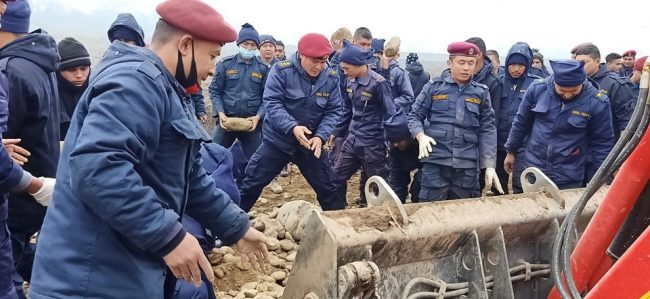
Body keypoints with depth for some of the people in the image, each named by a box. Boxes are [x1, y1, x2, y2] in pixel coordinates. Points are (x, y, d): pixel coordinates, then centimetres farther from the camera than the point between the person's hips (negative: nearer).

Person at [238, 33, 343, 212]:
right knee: (252, 183, 4)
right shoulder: (281, 70, -17)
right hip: (277, 140, -2)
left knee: (328, 187, 10)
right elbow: (272, 103, -21)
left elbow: (333, 111, -5)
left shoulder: (331, 78, -7)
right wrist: (292, 127, -36)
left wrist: (321, 136, -22)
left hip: (311, 142, 2)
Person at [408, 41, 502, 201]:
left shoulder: (481, 92, 8)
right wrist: (421, 136, -16)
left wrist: (489, 165, -2)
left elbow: (487, 129, 6)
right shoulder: (433, 87, 4)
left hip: (468, 165, 2)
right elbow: (414, 116, 5)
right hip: (436, 161, -2)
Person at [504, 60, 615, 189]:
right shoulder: (537, 88, -11)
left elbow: (603, 142, -5)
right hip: (533, 168, 2)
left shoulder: (597, 102, -15)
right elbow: (521, 122, 3)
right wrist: (511, 151, 11)